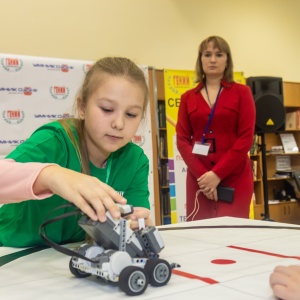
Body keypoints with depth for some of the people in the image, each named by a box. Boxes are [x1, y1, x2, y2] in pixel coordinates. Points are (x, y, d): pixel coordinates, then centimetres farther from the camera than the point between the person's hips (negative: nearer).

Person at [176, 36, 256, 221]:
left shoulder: (241, 92, 6)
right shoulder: (188, 98, 11)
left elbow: (246, 137, -4)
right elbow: (182, 139, 3)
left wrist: (217, 173, -12)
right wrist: (201, 174, -11)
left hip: (234, 177, -2)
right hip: (199, 177, 2)